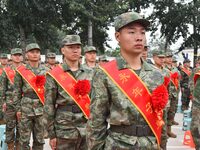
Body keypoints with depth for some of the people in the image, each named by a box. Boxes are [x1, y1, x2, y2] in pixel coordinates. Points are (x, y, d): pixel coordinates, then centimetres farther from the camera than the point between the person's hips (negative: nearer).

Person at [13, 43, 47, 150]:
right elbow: (17, 91, 2)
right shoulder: (20, 71, 0)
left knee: (39, 139, 9)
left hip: (42, 107, 2)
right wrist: (18, 108, -3)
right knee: (24, 139, 4)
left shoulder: (45, 70, 7)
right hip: (26, 107, -2)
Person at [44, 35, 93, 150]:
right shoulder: (54, 75, -4)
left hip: (87, 129, 3)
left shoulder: (89, 73, 7)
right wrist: (52, 134, -7)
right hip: (64, 131, -3)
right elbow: (49, 107, -5)